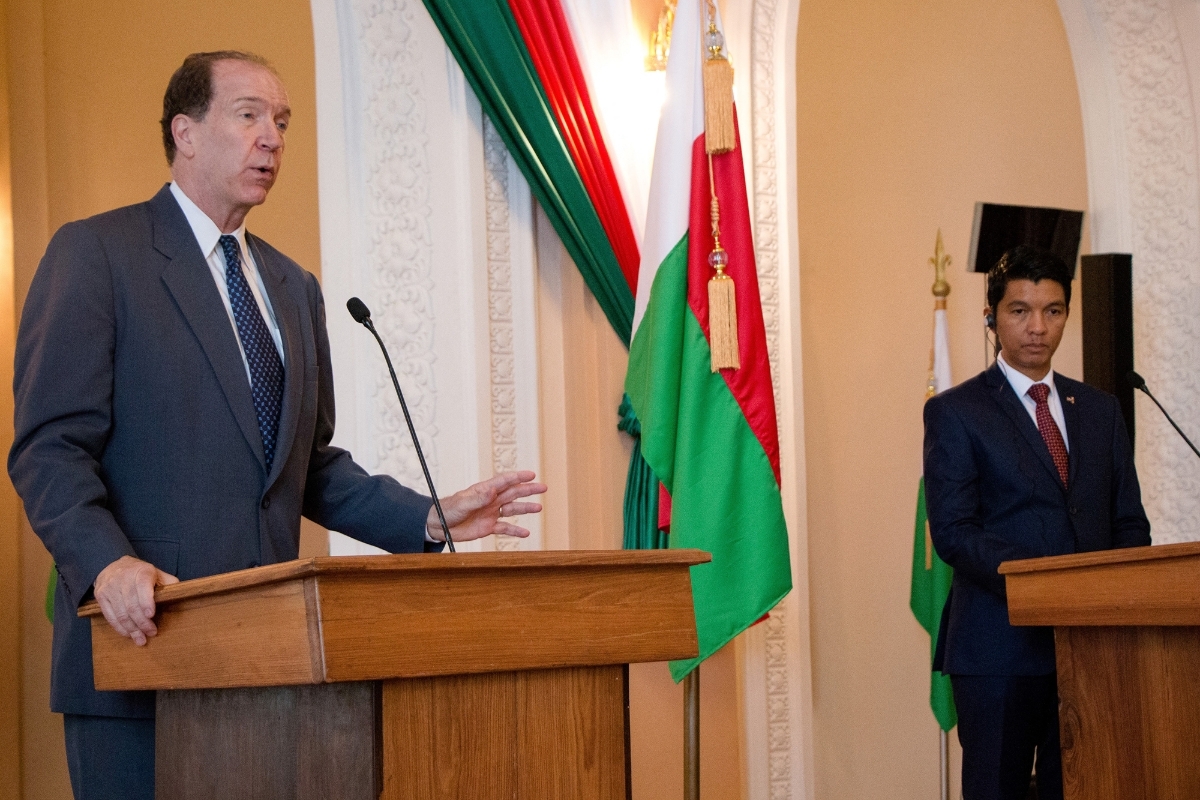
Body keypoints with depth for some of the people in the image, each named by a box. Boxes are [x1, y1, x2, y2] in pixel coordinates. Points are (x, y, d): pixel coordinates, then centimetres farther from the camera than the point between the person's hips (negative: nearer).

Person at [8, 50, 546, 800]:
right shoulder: (96, 254, -3)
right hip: (141, 636, -6)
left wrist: (429, 519, 7)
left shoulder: (294, 288, 19)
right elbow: (51, 447, -10)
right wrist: (106, 563, -26)